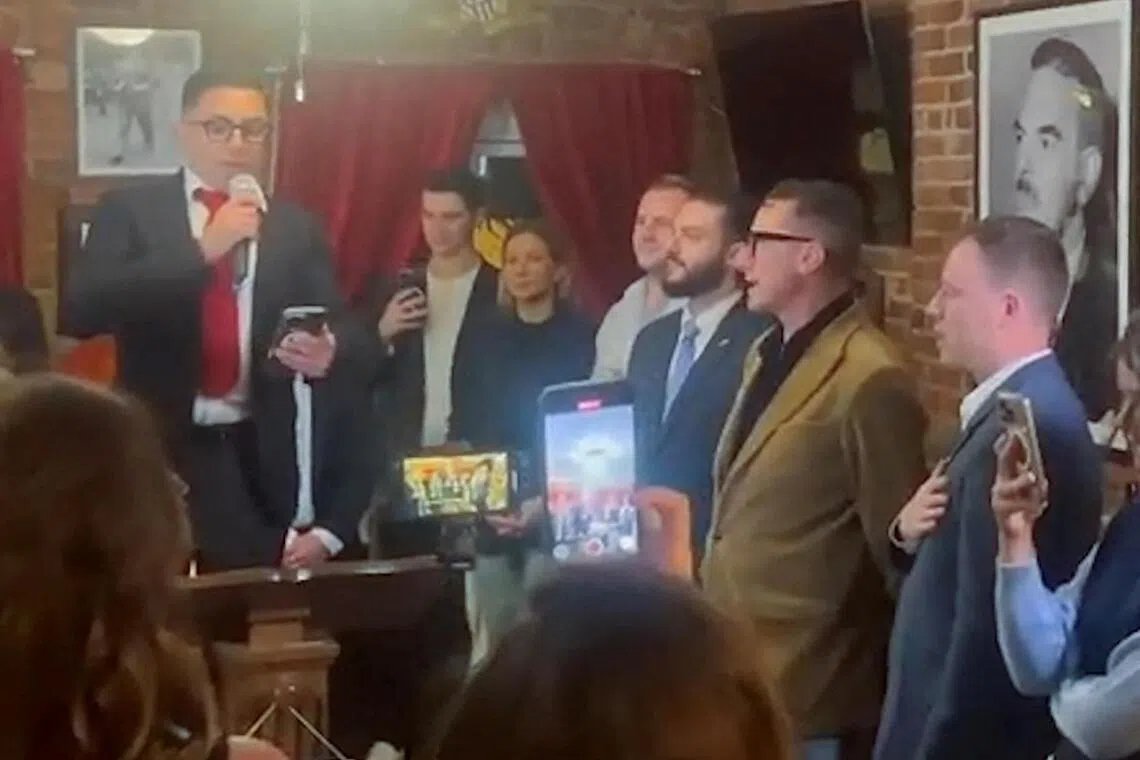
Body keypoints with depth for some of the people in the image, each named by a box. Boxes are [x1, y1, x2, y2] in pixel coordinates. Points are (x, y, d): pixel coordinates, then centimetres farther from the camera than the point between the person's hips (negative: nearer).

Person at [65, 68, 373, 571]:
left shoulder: (296, 227, 11)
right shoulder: (130, 211, 4)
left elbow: (342, 335, 8)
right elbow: (83, 311, -11)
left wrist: (329, 352, -18)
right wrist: (200, 249, -16)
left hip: (264, 459, 2)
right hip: (162, 449, -1)